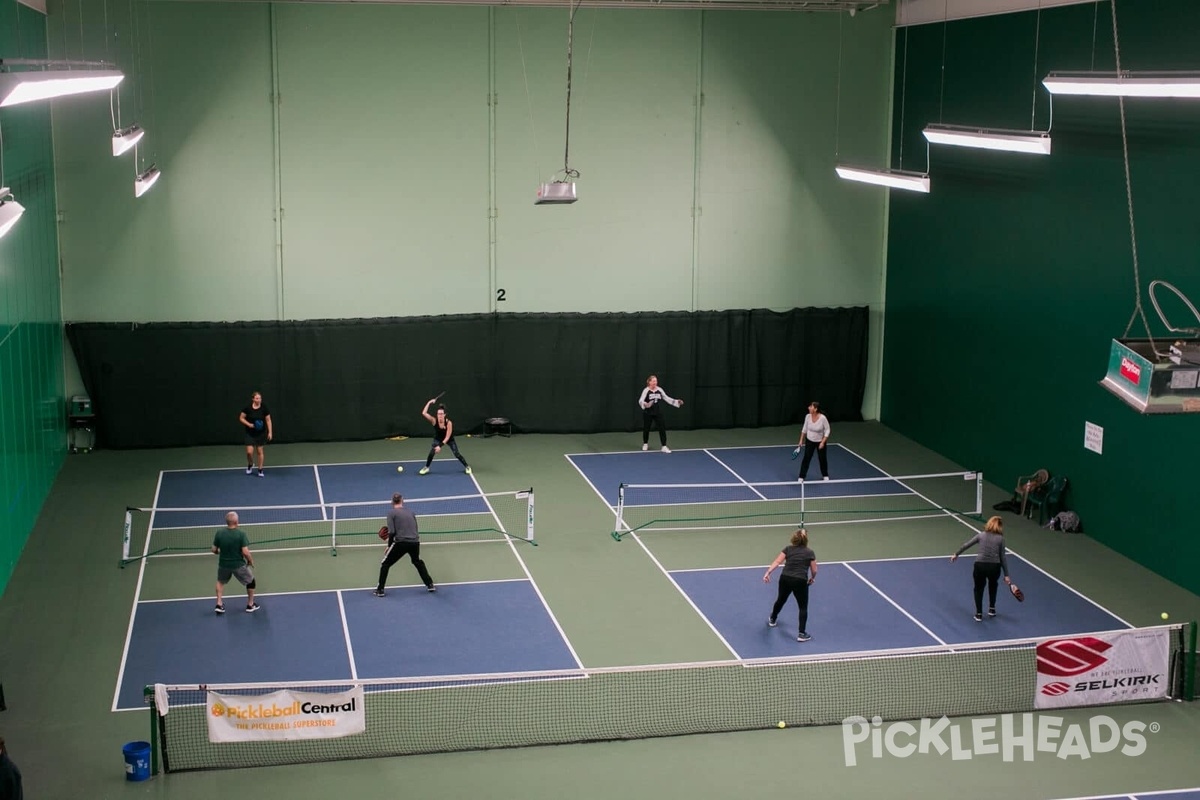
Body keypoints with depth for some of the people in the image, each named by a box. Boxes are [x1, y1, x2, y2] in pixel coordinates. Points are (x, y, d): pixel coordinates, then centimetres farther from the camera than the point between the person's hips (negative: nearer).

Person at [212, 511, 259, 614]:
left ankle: (219, 604, 26)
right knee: (251, 582, 22)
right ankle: (250, 605, 32)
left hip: (223, 564, 3)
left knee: (221, 582, 32)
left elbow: (214, 550, -2)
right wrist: (251, 561, -3)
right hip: (238, 565, -3)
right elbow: (245, 552, -22)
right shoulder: (241, 534, -21)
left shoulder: (219, 533, -11)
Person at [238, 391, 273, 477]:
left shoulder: (264, 408, -9)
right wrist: (248, 424, -17)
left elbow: (268, 420, -3)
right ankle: (250, 465, 26)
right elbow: (241, 418, -1)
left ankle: (260, 470, 19)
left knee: (259, 451, 6)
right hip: (250, 433, 0)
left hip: (261, 433, 0)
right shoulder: (247, 408, -11)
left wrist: (270, 432, -9)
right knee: (249, 452, -6)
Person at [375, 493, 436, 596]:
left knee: (385, 564, 14)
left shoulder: (391, 513, 0)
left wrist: (389, 546, 3)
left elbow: (391, 532, -9)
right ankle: (430, 585, 32)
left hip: (401, 543, -4)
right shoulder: (410, 513, 15)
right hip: (415, 542, 4)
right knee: (418, 562, 33)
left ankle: (380, 590, 10)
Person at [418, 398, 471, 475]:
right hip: (438, 439, 1)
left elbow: (447, 437, -29)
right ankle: (426, 468, 5)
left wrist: (440, 446, -37)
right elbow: (424, 413, -38)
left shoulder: (449, 423, -33)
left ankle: (467, 467, 13)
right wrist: (429, 403, -40)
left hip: (449, 440, -1)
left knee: (456, 454, -8)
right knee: (432, 452, -17)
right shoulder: (434, 420, -27)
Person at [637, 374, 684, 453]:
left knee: (662, 428, -5)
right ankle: (645, 444, 34)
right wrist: (645, 404, -45)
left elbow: (667, 398, 8)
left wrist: (677, 402, -2)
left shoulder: (660, 390, 2)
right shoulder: (646, 390, -12)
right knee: (646, 429, 11)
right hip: (648, 413, -3)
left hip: (658, 413, 3)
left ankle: (664, 446, -1)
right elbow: (641, 401, -23)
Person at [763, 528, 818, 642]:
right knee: (803, 607, 9)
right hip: (800, 581, -3)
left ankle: (772, 620, 52)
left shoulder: (788, 549, 6)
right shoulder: (810, 552, 3)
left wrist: (768, 573, -7)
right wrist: (812, 579, 23)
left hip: (785, 578, 3)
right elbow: (814, 570, 3)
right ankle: (802, 634, 2)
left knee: (781, 600, 28)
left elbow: (777, 562, -4)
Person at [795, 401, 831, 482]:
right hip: (809, 441, 2)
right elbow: (804, 429, 1)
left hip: (820, 442, -2)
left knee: (822, 459, 13)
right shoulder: (808, 416, -14)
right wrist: (801, 441, 5)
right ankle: (801, 477, 6)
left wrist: (823, 442, -21)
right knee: (806, 458, -2)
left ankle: (825, 476, 35)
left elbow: (827, 430, -15)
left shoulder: (822, 418, -26)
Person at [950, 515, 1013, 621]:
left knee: (978, 589, 21)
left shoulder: (981, 535, 5)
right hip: (994, 566, 0)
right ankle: (992, 609, 38)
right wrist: (1006, 575, 7)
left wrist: (956, 554, 25)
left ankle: (979, 614, 19)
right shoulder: (1000, 539, 1)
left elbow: (966, 545, 9)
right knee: (993, 586, 32)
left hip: (980, 565, 0)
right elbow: (1003, 557, 2)